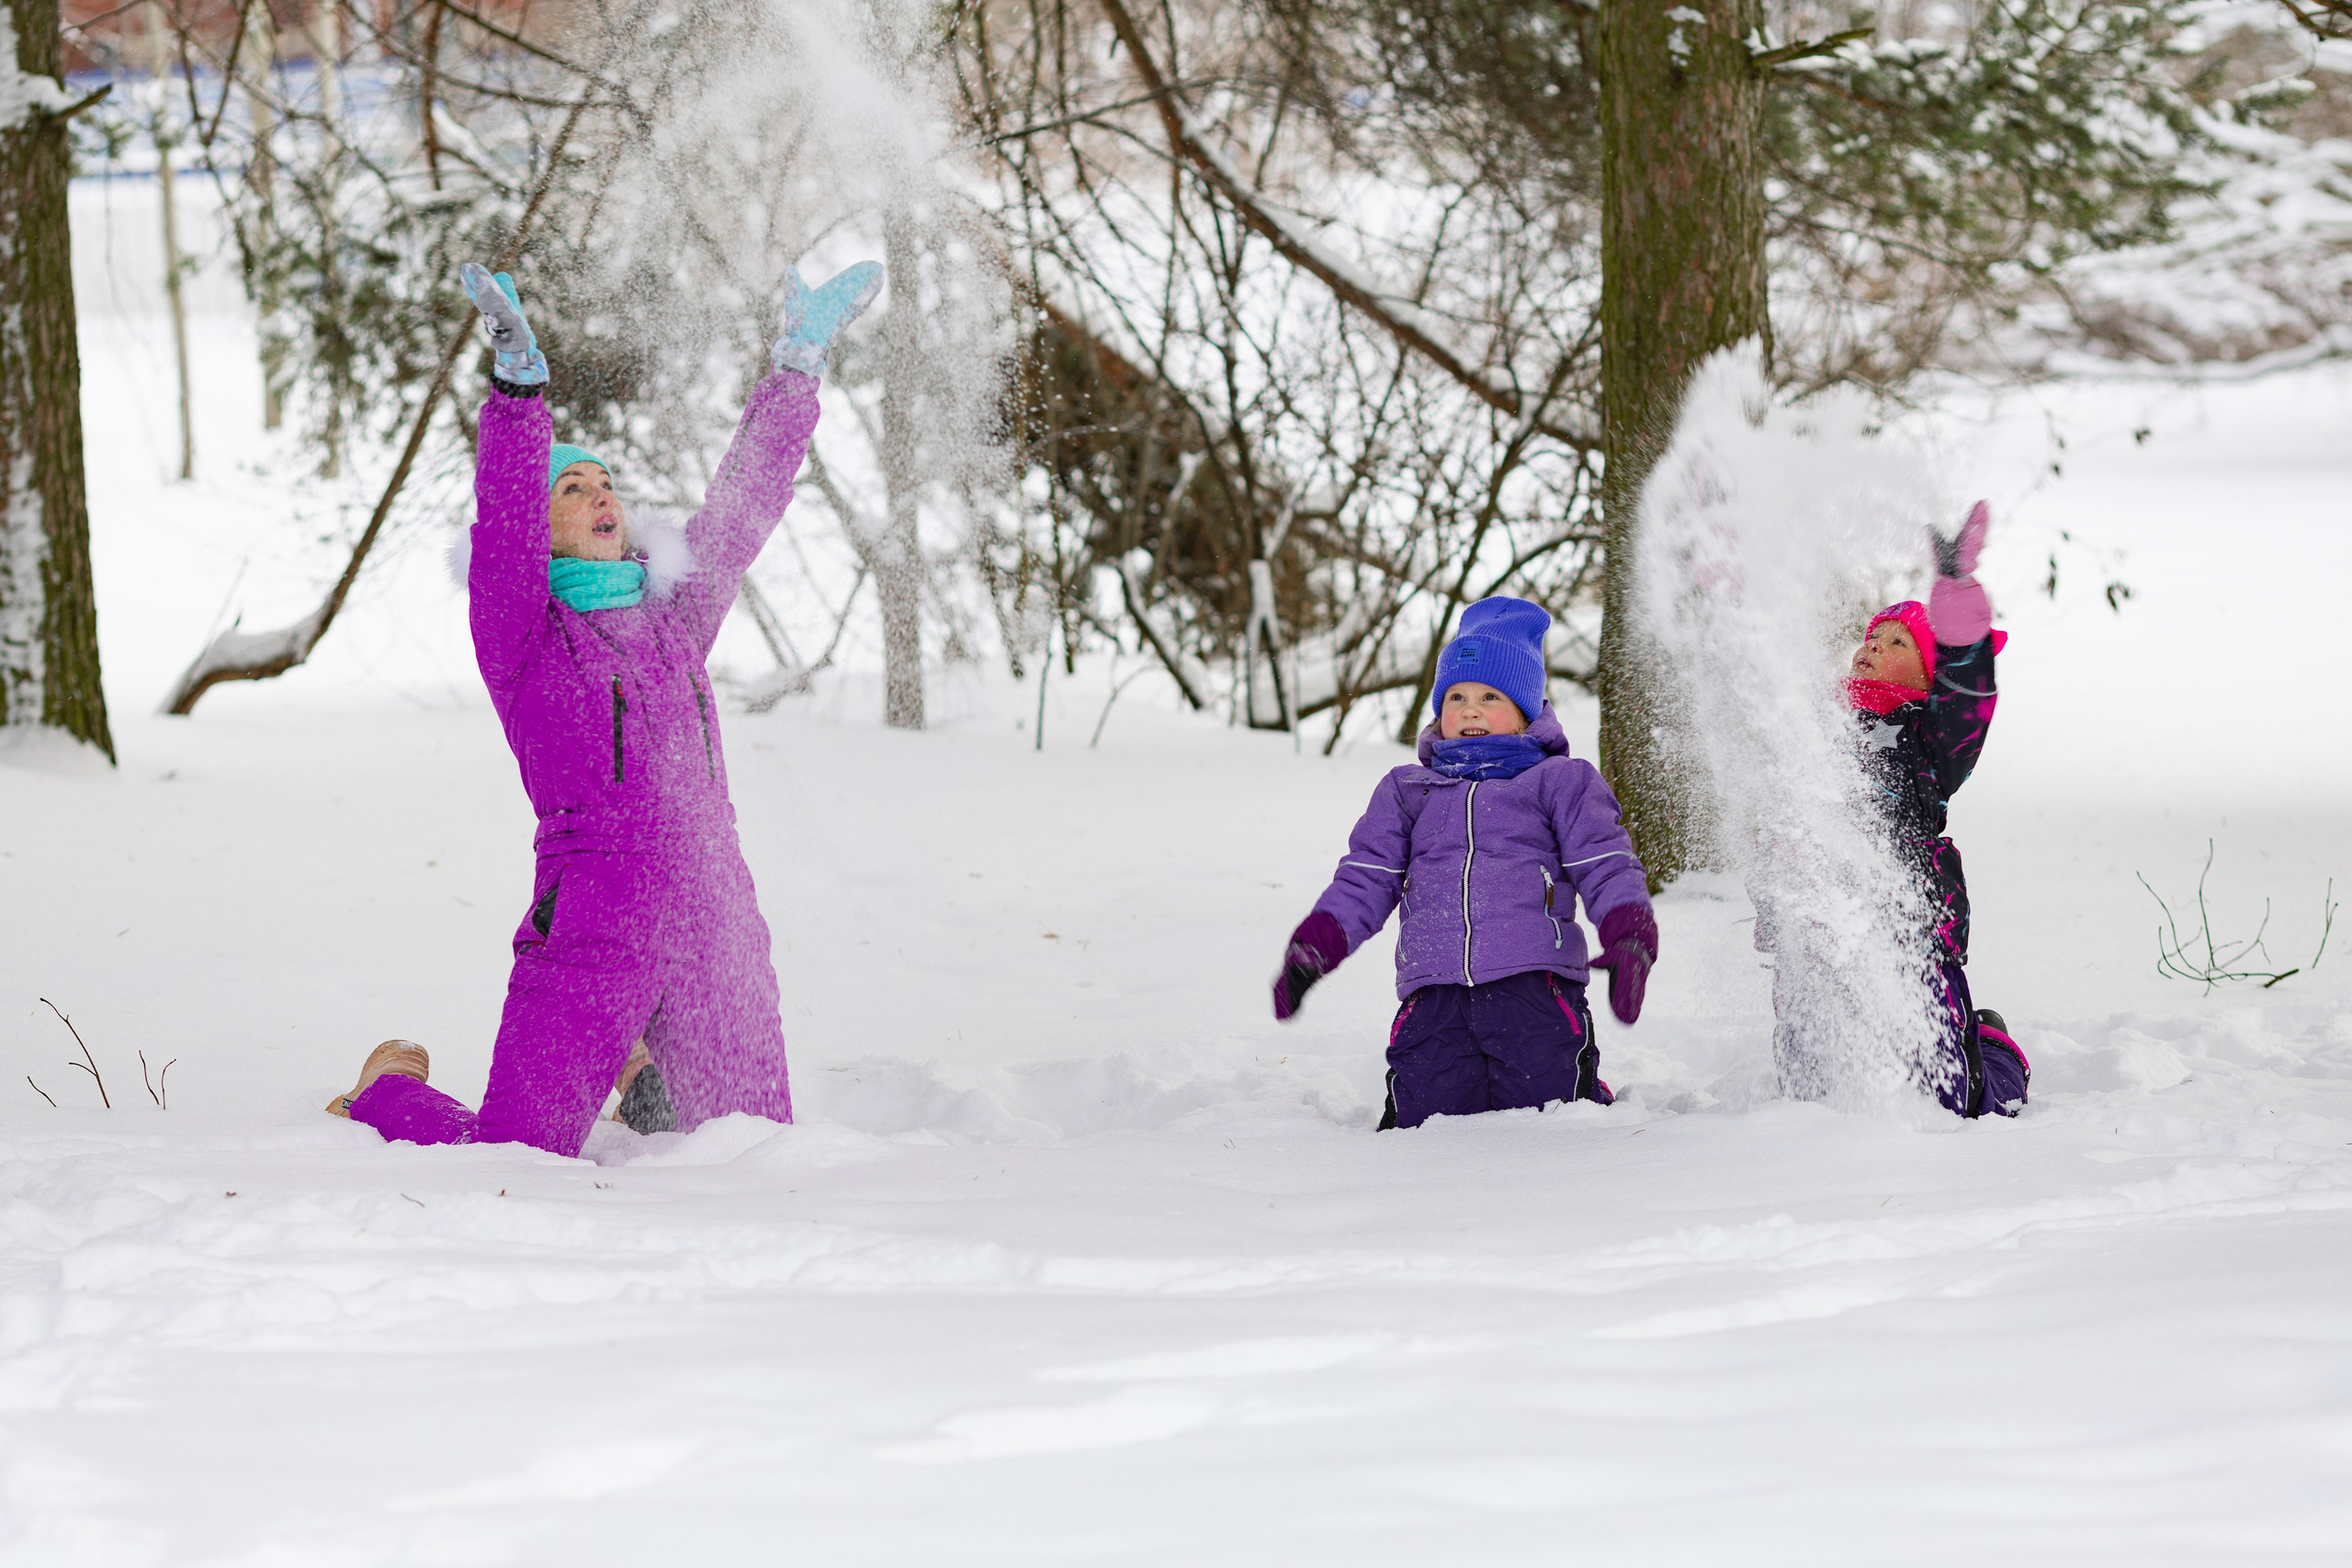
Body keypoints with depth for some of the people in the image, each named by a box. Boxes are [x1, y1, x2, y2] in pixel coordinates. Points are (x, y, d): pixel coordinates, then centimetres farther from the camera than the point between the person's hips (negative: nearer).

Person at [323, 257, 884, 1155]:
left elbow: (744, 507, 18)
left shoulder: (671, 617, 16)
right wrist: (519, 383, -26)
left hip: (712, 916, 5)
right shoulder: (519, 634, 1)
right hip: (588, 928, -5)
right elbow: (502, 526, -14)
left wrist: (797, 368, 16)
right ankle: (387, 1095, 25)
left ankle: (651, 1085, 38)